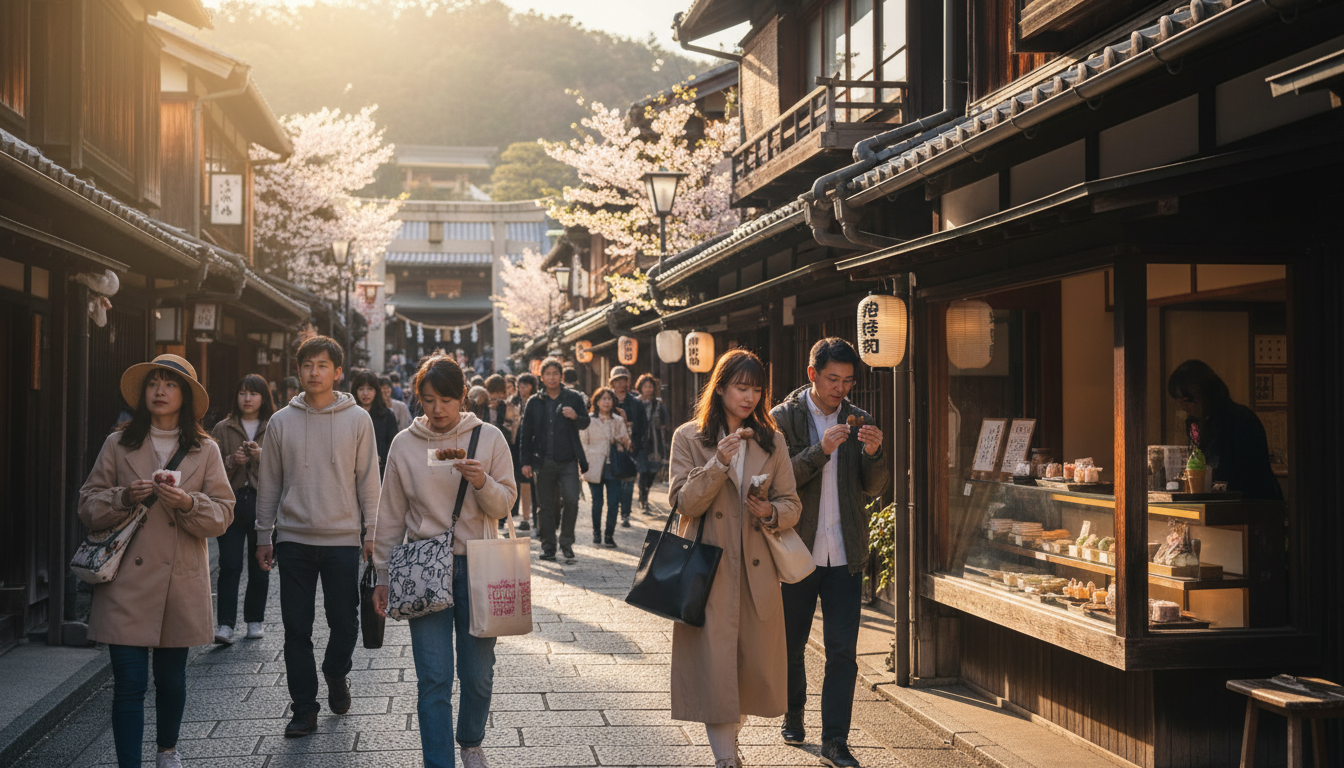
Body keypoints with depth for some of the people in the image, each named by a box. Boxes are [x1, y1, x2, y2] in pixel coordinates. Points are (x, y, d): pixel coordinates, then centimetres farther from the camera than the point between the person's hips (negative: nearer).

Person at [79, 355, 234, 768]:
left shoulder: (205, 450, 5)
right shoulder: (118, 444, 4)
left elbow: (223, 513, 2)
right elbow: (88, 507, 6)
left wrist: (188, 503, -17)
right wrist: (125, 497, -13)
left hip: (181, 583, 1)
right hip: (127, 583, -1)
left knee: (172, 678, 13)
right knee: (129, 682, -5)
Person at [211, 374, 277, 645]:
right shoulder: (222, 429, 9)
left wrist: (262, 456, -15)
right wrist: (231, 461, -10)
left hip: (263, 503, 0)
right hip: (232, 502, 0)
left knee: (259, 566, 7)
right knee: (230, 565, -9)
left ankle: (255, 620, 21)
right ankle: (225, 624, -11)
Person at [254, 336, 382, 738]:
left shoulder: (357, 419, 1)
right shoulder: (281, 422, 4)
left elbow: (368, 480, 3)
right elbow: (269, 483, 8)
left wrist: (371, 532, -1)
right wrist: (263, 537, 7)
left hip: (343, 539, -1)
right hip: (293, 539, 1)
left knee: (344, 621, 5)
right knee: (297, 627, 3)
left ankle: (335, 674, 34)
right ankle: (304, 707, 13)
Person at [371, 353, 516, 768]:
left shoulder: (489, 438, 1)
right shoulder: (404, 444, 3)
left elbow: (504, 505, 2)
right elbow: (391, 516, 8)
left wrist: (482, 483, -19)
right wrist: (382, 577, 8)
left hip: (477, 566, 0)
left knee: (478, 675, 8)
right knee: (434, 679, -4)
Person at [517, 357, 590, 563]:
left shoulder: (573, 398, 7)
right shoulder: (534, 402, 8)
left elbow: (585, 424, 7)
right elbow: (526, 434, 9)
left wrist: (575, 417, -16)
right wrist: (525, 461, 4)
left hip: (568, 461, -1)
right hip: (543, 462, 1)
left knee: (571, 500, -12)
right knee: (547, 506, 6)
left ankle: (566, 542, 5)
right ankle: (548, 545, 17)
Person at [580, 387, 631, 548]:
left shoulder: (618, 421, 14)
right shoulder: (589, 421, 5)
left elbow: (626, 443, 15)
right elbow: (583, 442, 5)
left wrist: (624, 442, -8)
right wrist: (588, 460, -6)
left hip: (613, 467, 2)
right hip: (595, 467, -2)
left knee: (614, 502, -7)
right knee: (597, 502, 5)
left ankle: (609, 535, 3)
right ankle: (596, 532, 23)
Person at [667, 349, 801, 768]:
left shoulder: (772, 441, 11)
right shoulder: (689, 438, 2)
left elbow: (791, 504, 10)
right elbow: (685, 503, -6)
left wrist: (771, 514, -13)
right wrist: (718, 465, -19)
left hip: (757, 570, 3)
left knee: (756, 664, 8)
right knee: (713, 662, -6)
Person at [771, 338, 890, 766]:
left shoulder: (860, 421, 6)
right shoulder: (783, 419, -3)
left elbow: (874, 489, 5)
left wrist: (873, 454, -14)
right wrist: (821, 450, -23)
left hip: (846, 556, 2)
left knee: (843, 651, -1)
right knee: (792, 644, 13)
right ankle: (793, 716, 35)